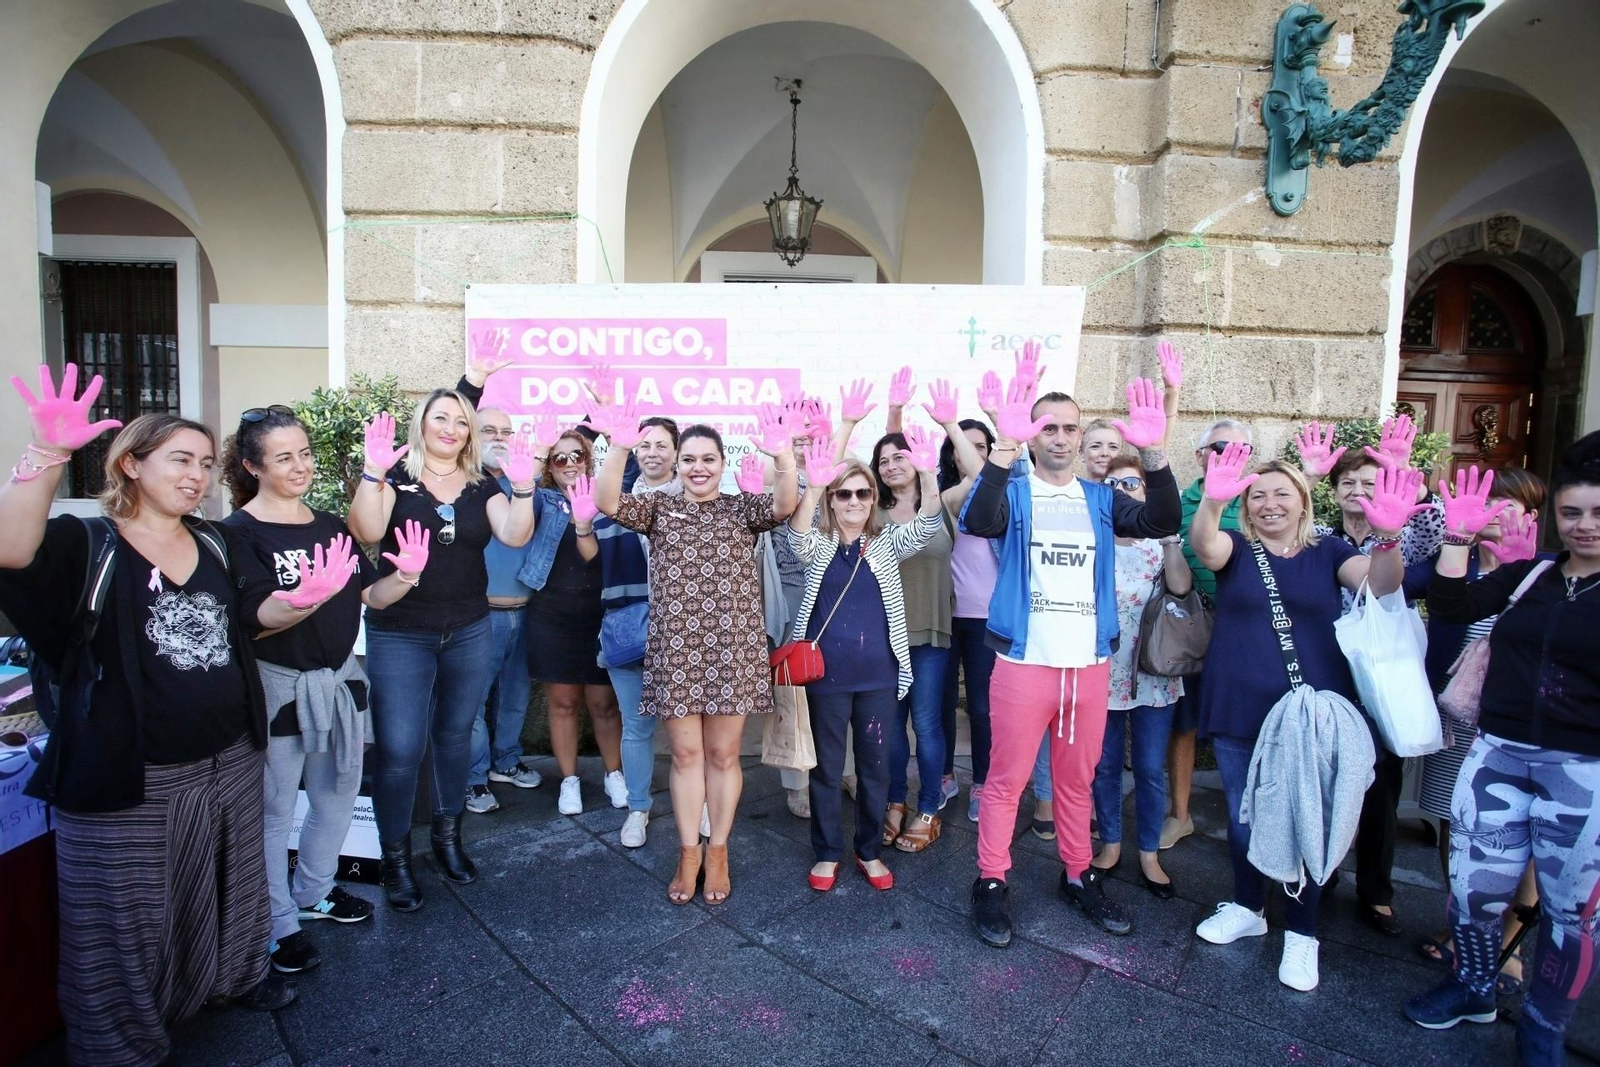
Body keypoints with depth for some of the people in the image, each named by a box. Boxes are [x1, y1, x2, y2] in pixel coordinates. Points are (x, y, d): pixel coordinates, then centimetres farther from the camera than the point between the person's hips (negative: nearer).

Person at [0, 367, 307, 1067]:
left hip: (229, 762, 6)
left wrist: (304, 600, 4)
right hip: (126, 780, -5)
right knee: (126, 919, 11)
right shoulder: (86, 544, -12)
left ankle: (239, 973, 49)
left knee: (227, 891, 25)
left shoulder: (214, 543, 6)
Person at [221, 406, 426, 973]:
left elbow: (371, 596, 7)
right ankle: (278, 925, 21)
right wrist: (304, 599, -38)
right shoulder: (240, 532, -10)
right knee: (275, 809, 4)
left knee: (339, 793, 18)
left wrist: (405, 577, -14)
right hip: (278, 685, -6)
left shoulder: (330, 525, 8)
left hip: (339, 678, 7)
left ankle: (314, 891, 38)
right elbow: (256, 620, -19)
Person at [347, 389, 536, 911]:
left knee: (455, 735, 16)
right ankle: (395, 857, 16)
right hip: (399, 636, -3)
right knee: (399, 749, -3)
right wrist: (373, 471, -31)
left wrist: (523, 487, -23)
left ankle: (447, 834, 35)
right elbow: (366, 532, -19)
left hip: (468, 633, 4)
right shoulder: (396, 475, -4)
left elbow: (514, 536, -8)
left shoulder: (482, 486, 6)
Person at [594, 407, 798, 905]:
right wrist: (620, 446, -30)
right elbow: (606, 502, -11)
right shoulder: (659, 508, 7)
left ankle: (717, 851, 24)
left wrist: (781, 455, -36)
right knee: (685, 753, 8)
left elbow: (784, 505, -16)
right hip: (675, 651, 1)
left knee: (723, 754, 8)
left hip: (732, 649, -1)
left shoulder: (743, 508, 5)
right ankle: (688, 852, 23)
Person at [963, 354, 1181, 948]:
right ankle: (990, 883, 17)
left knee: (1078, 778, 17)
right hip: (1024, 660, -4)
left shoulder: (1100, 499, 10)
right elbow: (977, 521, -25)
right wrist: (1005, 444, -37)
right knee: (1007, 778, 4)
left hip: (1090, 662, 4)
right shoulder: (1014, 491, -2)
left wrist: (1153, 453, -21)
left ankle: (1079, 877, 32)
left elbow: (1163, 523, -6)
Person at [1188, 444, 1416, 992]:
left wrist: (1389, 537, -36)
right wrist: (1212, 501, -45)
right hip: (1238, 714, 1)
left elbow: (1381, 583, -15)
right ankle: (1247, 907, 34)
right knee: (1243, 816, 14)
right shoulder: (1235, 546, 0)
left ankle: (1301, 932, 23)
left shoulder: (1328, 551, 3)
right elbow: (1203, 545, -23)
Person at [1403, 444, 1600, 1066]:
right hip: (1498, 756, 3)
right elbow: (1452, 607, 1)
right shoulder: (1527, 577, 8)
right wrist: (1458, 538, -8)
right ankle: (1473, 988, 33)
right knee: (1474, 886, 8)